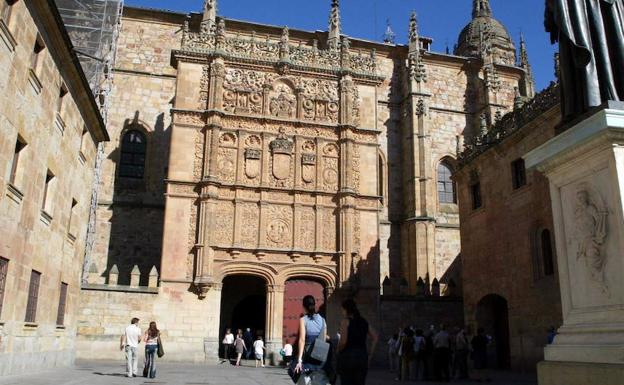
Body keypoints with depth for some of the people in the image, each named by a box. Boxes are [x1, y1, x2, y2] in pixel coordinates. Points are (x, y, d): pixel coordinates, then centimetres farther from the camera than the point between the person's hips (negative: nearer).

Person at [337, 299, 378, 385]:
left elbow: (343, 341, -15)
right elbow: (375, 338, 8)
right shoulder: (364, 322, 11)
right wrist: (370, 355, 11)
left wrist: (339, 351, 2)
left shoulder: (345, 321, -5)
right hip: (362, 356, 5)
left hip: (347, 356, -5)